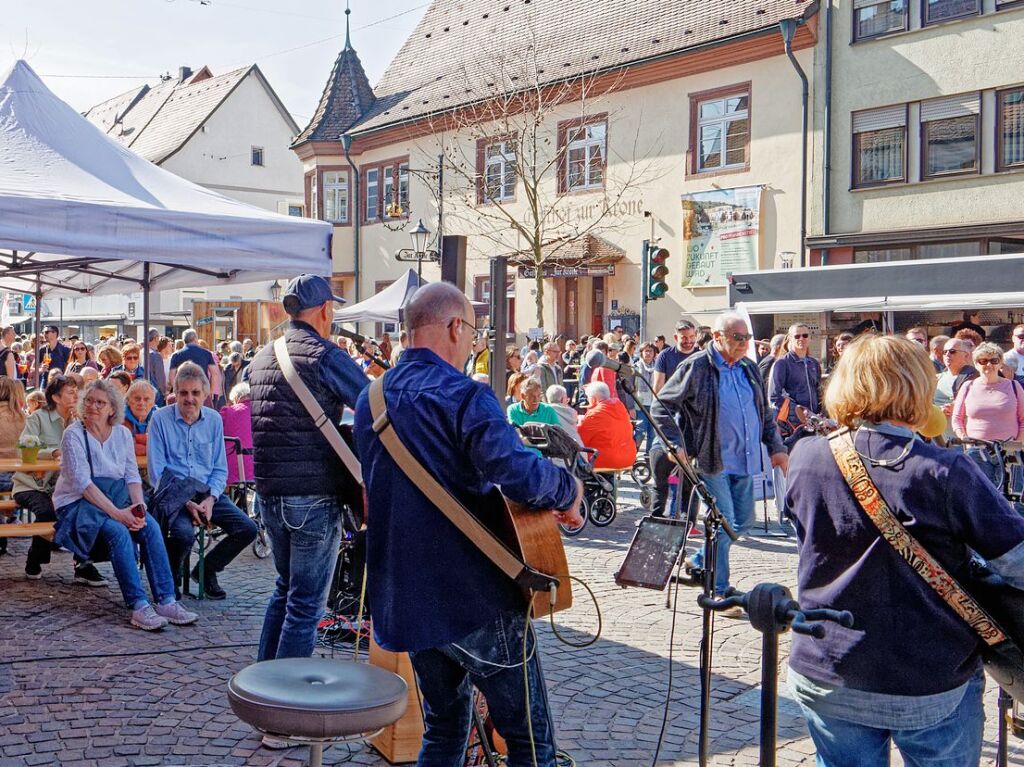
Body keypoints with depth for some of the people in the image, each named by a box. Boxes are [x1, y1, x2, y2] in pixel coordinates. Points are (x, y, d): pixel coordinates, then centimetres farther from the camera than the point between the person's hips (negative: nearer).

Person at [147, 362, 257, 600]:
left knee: (247, 529, -13)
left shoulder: (214, 420, 7)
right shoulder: (160, 419, -5)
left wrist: (210, 498, -9)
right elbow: (156, 472, -8)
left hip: (207, 493, 5)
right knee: (184, 533, -34)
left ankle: (206, 570, 13)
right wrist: (185, 501, -17)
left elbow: (220, 469, 10)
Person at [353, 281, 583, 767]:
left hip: (404, 600, 8)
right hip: (478, 599, -7)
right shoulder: (464, 396, -16)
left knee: (444, 727, 22)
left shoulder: (371, 398, 9)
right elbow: (518, 473, -31)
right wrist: (569, 491, -12)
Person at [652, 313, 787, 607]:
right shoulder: (696, 368, -9)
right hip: (713, 461, -7)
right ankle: (720, 591, 8)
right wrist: (676, 445, -15)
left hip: (744, 460, 7)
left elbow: (765, 414, 22)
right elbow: (661, 408, -8)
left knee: (743, 520, 14)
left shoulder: (749, 369, 11)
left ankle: (699, 563, 34)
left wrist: (776, 447, 13)